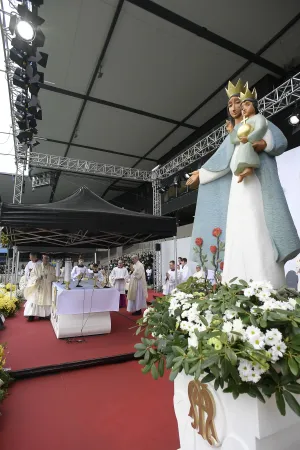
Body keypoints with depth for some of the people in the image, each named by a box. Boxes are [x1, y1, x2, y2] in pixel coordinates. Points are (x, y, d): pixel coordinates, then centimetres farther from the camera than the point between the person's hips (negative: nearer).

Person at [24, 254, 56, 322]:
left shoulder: (52, 268, 4)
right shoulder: (37, 266, 4)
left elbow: (54, 277, -2)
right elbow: (32, 275, 0)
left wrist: (47, 276, -19)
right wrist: (38, 277, -18)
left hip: (47, 288, 0)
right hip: (37, 287, 0)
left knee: (45, 300, -1)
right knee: (34, 300, -4)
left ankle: (42, 315, 7)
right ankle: (31, 315, 1)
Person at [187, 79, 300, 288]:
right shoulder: (233, 135, 29)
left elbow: (281, 141, 1)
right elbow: (220, 160, 26)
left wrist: (264, 144, -20)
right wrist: (200, 173, 24)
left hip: (257, 180, -5)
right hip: (238, 184, 6)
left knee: (258, 229, -19)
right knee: (239, 230, -6)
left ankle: (269, 287, -18)